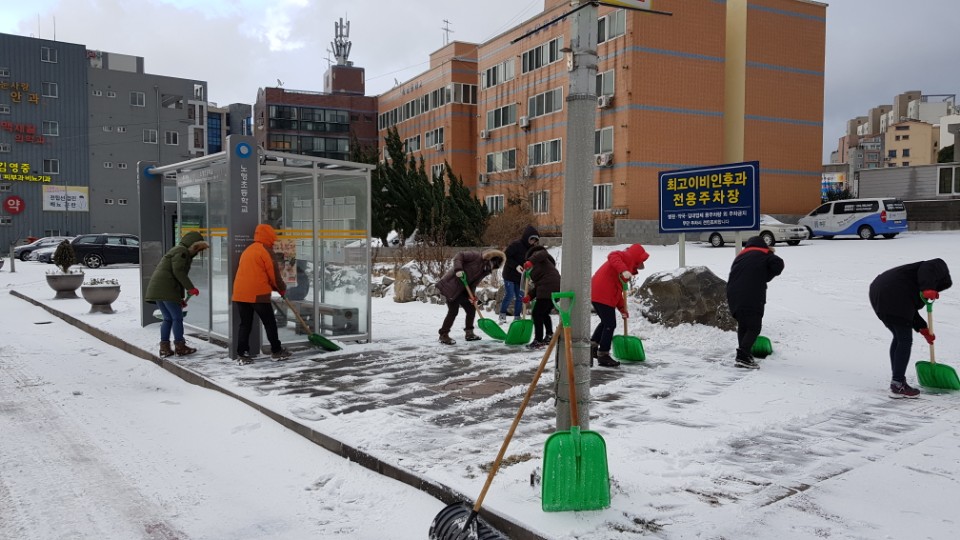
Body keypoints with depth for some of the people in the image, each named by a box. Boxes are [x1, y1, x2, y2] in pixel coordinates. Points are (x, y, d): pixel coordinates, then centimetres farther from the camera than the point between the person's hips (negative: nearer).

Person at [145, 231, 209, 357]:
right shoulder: (182, 251, -5)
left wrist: (180, 298, 26)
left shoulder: (176, 250, 27)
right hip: (166, 290, -10)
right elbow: (178, 271, -18)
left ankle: (164, 348, 13)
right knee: (177, 317, -3)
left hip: (156, 289, 10)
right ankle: (180, 347, 2)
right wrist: (190, 287, -14)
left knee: (167, 318, 14)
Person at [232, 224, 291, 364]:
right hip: (258, 294, -7)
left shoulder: (248, 250, 20)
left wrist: (274, 287, 24)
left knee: (245, 324, 11)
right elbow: (274, 274, -6)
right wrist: (282, 289, 12)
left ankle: (241, 354, 7)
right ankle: (276, 351, 15)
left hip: (240, 293, 7)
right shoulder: (266, 251, -6)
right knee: (270, 323, 6)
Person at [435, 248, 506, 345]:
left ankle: (469, 333, 22)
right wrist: (458, 269, -31)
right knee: (453, 311, -9)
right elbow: (459, 256, -18)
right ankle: (443, 335, 2)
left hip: (462, 290, 9)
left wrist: (471, 296, -10)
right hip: (451, 285, -9)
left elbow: (474, 283, 4)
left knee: (471, 308, 8)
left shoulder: (486, 270, 7)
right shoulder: (476, 256, -15)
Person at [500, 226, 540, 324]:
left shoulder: (530, 248, 6)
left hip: (520, 276, 7)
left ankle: (517, 317, 16)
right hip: (510, 274, -7)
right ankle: (502, 314, 8)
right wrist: (516, 266, -25)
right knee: (509, 295, -8)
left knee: (520, 297, 6)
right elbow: (505, 256, -18)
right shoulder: (516, 244, -18)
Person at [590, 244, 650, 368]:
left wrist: (622, 308, 21)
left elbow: (617, 290, 27)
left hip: (596, 293, 10)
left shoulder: (628, 266, 29)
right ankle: (603, 355, 4)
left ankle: (592, 346, 21)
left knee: (606, 322, 23)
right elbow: (613, 256, -21)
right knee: (610, 325, -2)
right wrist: (623, 270, -35)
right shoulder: (628, 257, 1)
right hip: (604, 296, -10)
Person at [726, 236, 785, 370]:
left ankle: (743, 354, 24)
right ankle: (743, 357, -13)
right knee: (754, 327, -1)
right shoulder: (764, 254, 9)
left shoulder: (740, 255, 25)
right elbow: (778, 264, -7)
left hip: (733, 295, 6)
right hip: (752, 297, -6)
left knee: (742, 325, 20)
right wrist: (765, 278, 7)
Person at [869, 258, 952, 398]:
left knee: (898, 338, 21)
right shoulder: (939, 267, 14)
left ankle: (896, 380, 27)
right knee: (905, 341, 0)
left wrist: (923, 330, 23)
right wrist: (928, 288, -26)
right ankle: (897, 386, 1)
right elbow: (927, 268, -11)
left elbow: (911, 310, 28)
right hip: (894, 297, -9)